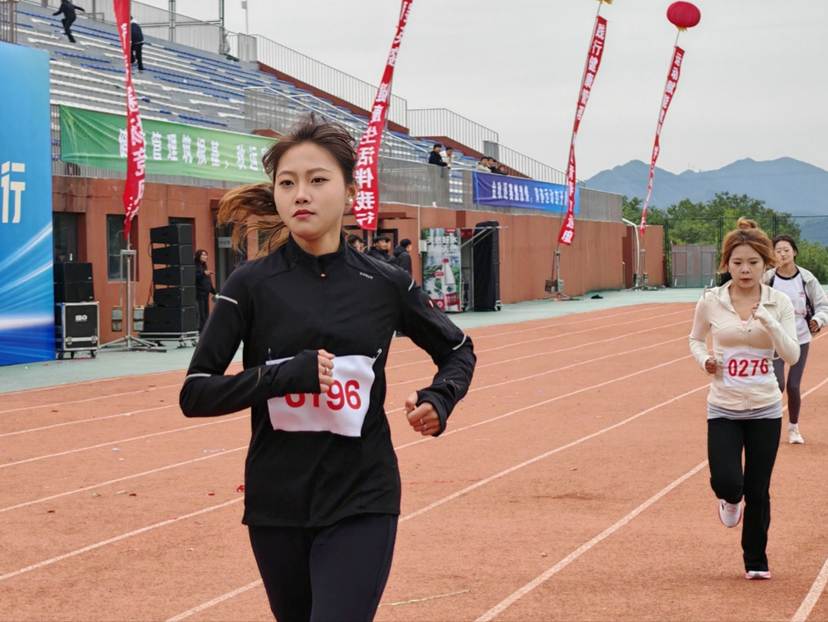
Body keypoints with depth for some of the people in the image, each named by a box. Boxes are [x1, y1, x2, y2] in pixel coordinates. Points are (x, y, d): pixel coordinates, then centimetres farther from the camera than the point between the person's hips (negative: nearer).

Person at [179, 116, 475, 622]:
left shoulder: (385, 285, -2)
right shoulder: (252, 285, -5)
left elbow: (458, 350, 15)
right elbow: (195, 394, -7)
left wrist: (439, 400, -6)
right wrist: (286, 375, -20)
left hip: (362, 504, -1)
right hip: (276, 504, 1)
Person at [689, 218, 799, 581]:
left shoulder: (779, 302, -5)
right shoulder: (711, 301, -5)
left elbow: (792, 356, -11)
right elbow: (695, 339, 13)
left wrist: (769, 322, -26)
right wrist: (704, 360, -8)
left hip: (765, 409, 0)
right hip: (724, 409, 0)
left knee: (758, 492, 6)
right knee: (727, 483, -16)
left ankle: (756, 561, 27)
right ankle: (730, 499, 23)